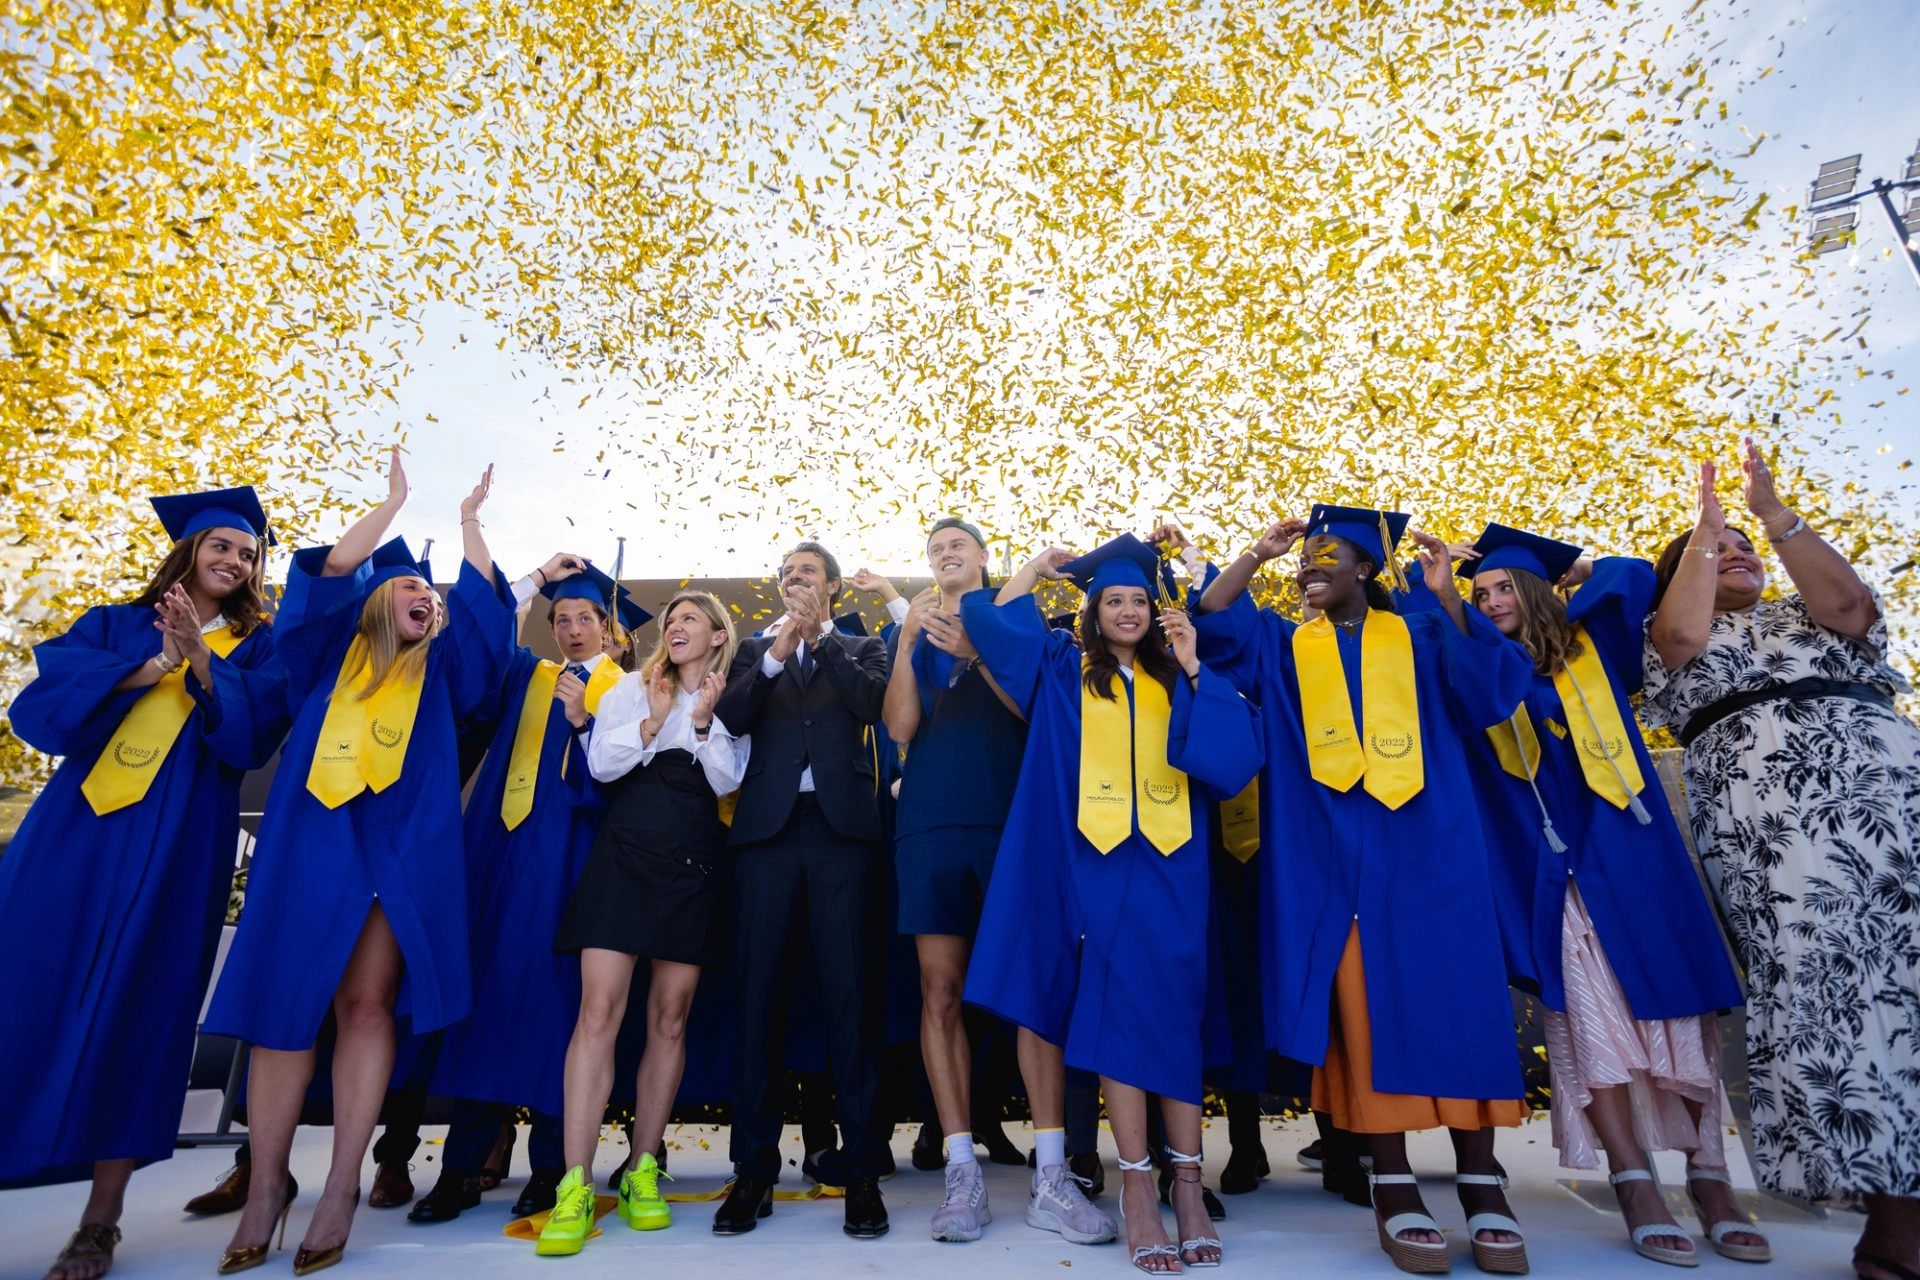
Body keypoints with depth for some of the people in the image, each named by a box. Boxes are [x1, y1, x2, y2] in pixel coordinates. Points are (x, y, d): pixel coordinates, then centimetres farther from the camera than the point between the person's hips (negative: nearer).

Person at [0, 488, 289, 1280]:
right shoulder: (114, 624, 14)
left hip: (176, 845, -2)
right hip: (76, 829, 2)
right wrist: (156, 662, -11)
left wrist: (200, 660, -19)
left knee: (133, 1006, -1)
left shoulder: (256, 647, 10)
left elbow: (251, 735, -7)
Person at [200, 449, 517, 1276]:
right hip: (313, 839, 0)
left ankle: (341, 1189, 0)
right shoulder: (328, 655, 16)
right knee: (285, 1001, 1)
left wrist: (470, 518, 12)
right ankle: (266, 1185, 11)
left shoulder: (439, 671, 19)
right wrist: (396, 500, 6)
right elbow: (328, 574, 1)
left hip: (400, 846, 0)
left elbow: (483, 605, 8)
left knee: (367, 1004, -3)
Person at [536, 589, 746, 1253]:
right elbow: (601, 764, 1)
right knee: (599, 1009, -9)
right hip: (625, 854, 0)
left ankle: (641, 1173, 14)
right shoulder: (633, 688, 12)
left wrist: (703, 724, -13)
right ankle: (576, 1186, -5)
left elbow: (727, 782, -2)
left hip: (694, 867, 1)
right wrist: (653, 724, -13)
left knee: (670, 1018, 4)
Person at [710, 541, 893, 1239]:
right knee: (759, 989, 1)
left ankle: (861, 1167, 6)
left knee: (846, 989, -3)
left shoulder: (861, 648, 17)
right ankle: (755, 1167, 11)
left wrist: (821, 636, -3)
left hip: (841, 823, -1)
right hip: (767, 822, 2)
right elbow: (730, 717, 4)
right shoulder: (756, 649, 21)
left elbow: (871, 704, -3)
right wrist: (776, 654, -6)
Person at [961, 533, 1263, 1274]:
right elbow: (991, 623, 4)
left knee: (1172, 1011, 1)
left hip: (1169, 863, 1)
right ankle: (1137, 1190, 1)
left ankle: (1186, 1185, 8)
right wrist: (1037, 568, 15)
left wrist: (1193, 668, -5)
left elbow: (1233, 753, -1)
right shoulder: (1064, 673, 11)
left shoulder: (1178, 680, 13)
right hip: (1097, 862, -1)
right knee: (1116, 1010, -4)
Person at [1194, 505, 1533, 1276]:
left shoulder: (1423, 638, 13)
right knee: (1367, 1009, -2)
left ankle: (1481, 1186, 10)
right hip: (1336, 858, 0)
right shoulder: (1280, 648, 15)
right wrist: (1256, 555, -4)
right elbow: (1208, 629, -2)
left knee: (1454, 1004, -1)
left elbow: (1492, 693, -4)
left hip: (1427, 850, 0)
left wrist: (1450, 598, -12)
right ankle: (1393, 1188, 7)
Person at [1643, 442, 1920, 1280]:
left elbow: (1851, 604, 2)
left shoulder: (1811, 611, 26)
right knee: (1817, 984, -11)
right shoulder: (1674, 634, 19)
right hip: (1758, 811, -3)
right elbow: (1683, 633, -6)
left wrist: (1774, 512, 1)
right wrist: (1702, 526, 1)